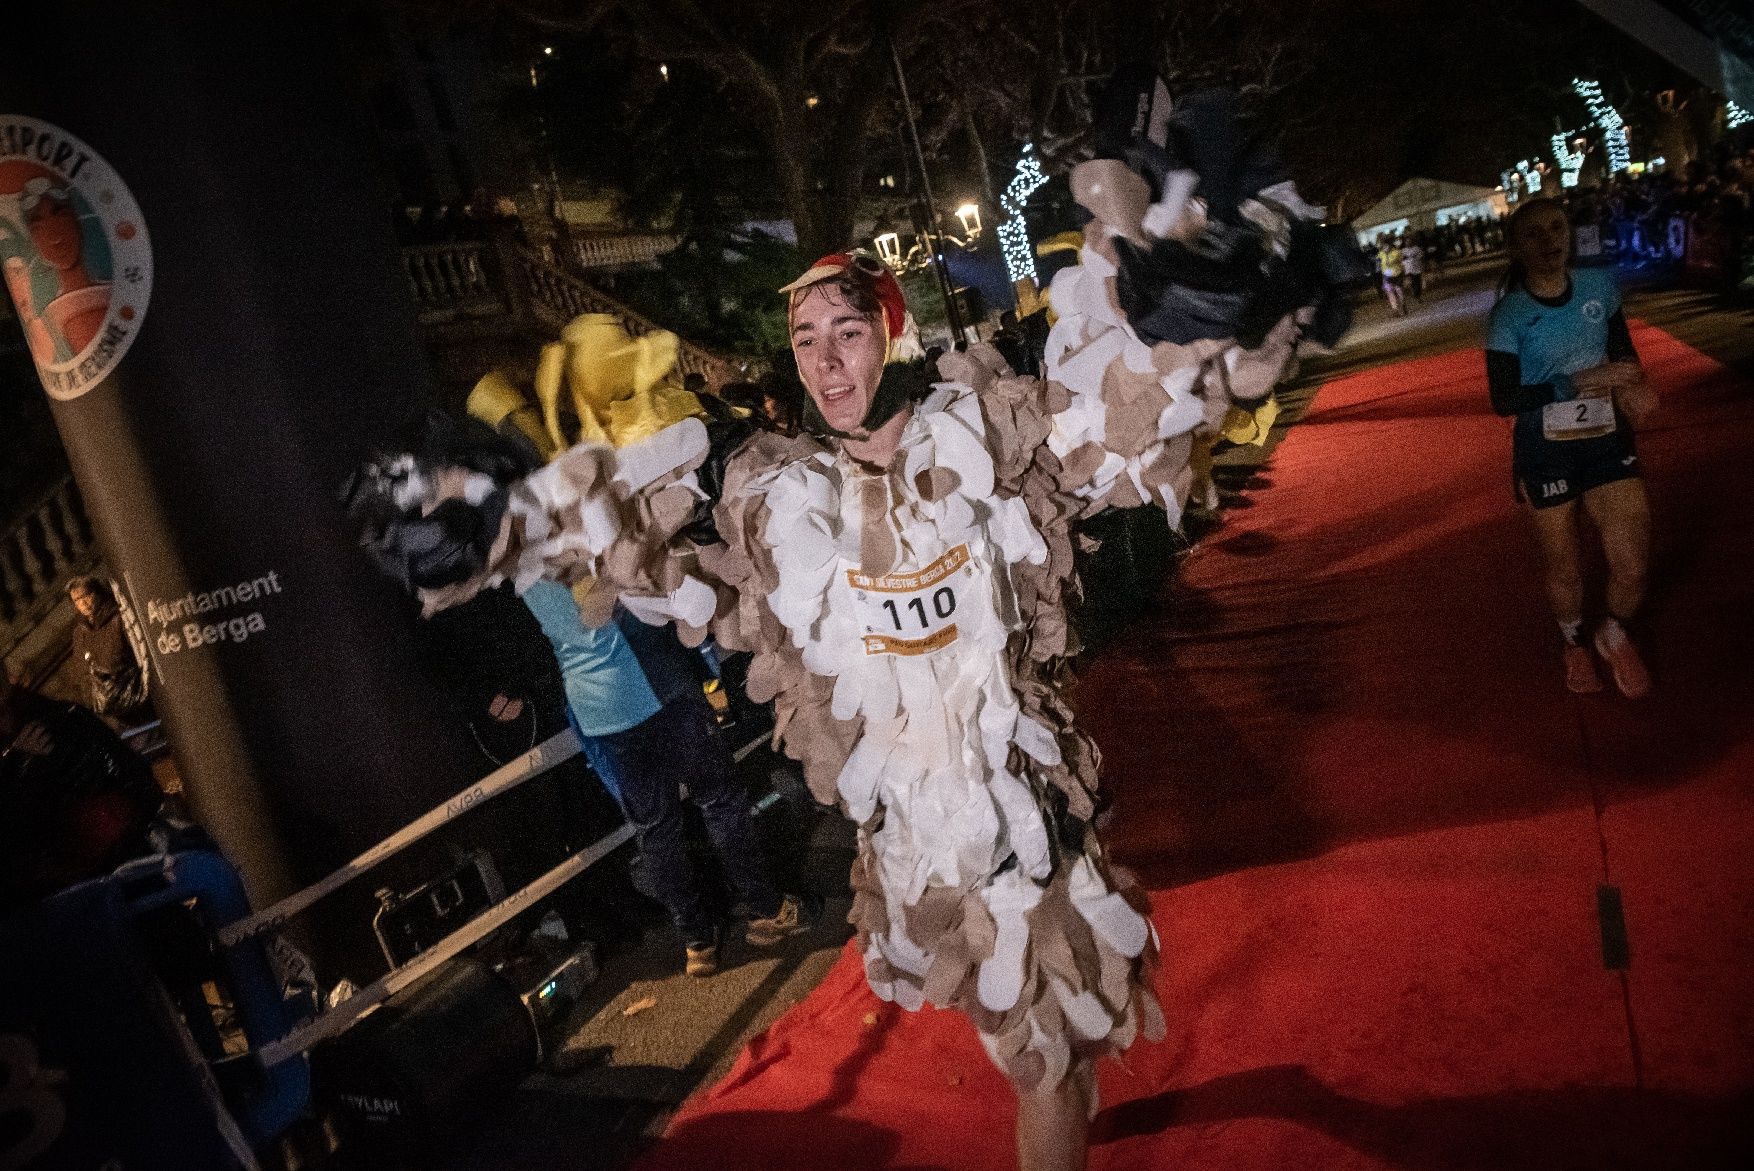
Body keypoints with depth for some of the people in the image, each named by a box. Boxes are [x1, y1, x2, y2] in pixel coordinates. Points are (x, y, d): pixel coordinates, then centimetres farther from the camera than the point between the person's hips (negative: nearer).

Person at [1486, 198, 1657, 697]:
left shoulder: (1600, 286, -2)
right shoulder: (1509, 315, -15)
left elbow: (1622, 350, 12)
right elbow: (1504, 400, -19)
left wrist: (1634, 386, -9)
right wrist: (1578, 383, -27)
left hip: (1608, 440, 3)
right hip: (1545, 452, -3)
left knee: (1632, 563, -2)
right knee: (1563, 566, 12)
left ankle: (1614, 636, 31)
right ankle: (1575, 643, 43)